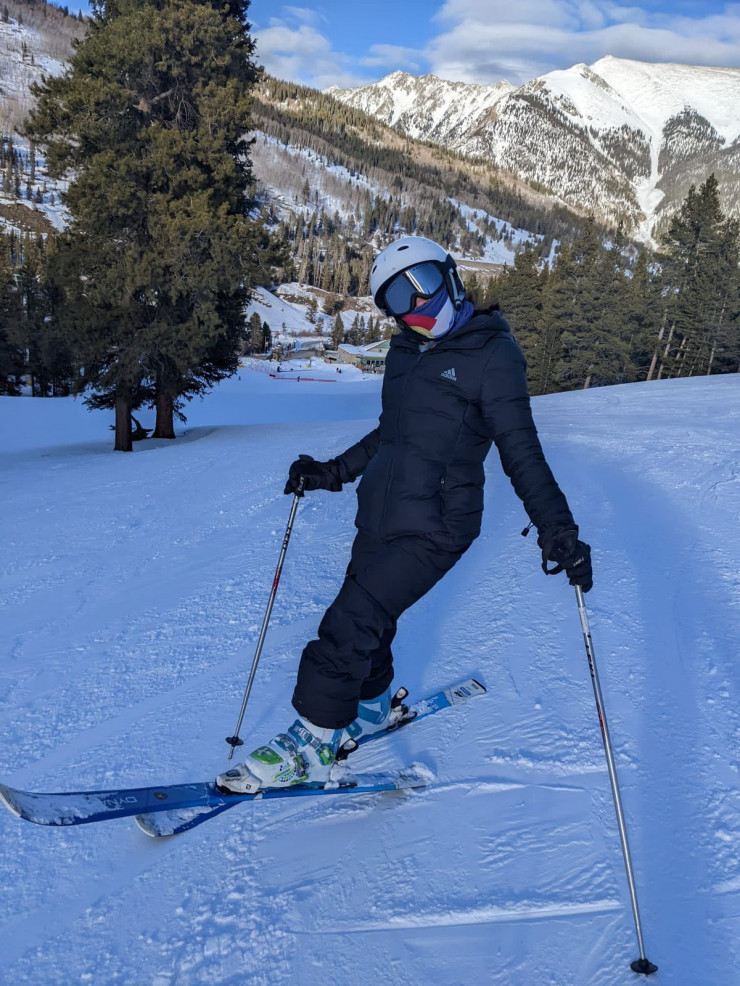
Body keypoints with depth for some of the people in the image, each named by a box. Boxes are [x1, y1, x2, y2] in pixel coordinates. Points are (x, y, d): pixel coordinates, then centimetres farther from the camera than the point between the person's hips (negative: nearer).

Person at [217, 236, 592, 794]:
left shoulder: (492, 355, -10)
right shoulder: (404, 353, 12)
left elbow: (521, 448, -14)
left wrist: (555, 527, -23)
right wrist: (331, 474, 21)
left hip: (430, 530, -7)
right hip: (379, 519, 7)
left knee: (349, 627, -13)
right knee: (369, 622, 16)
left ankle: (311, 747, 2)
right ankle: (372, 709, 43)